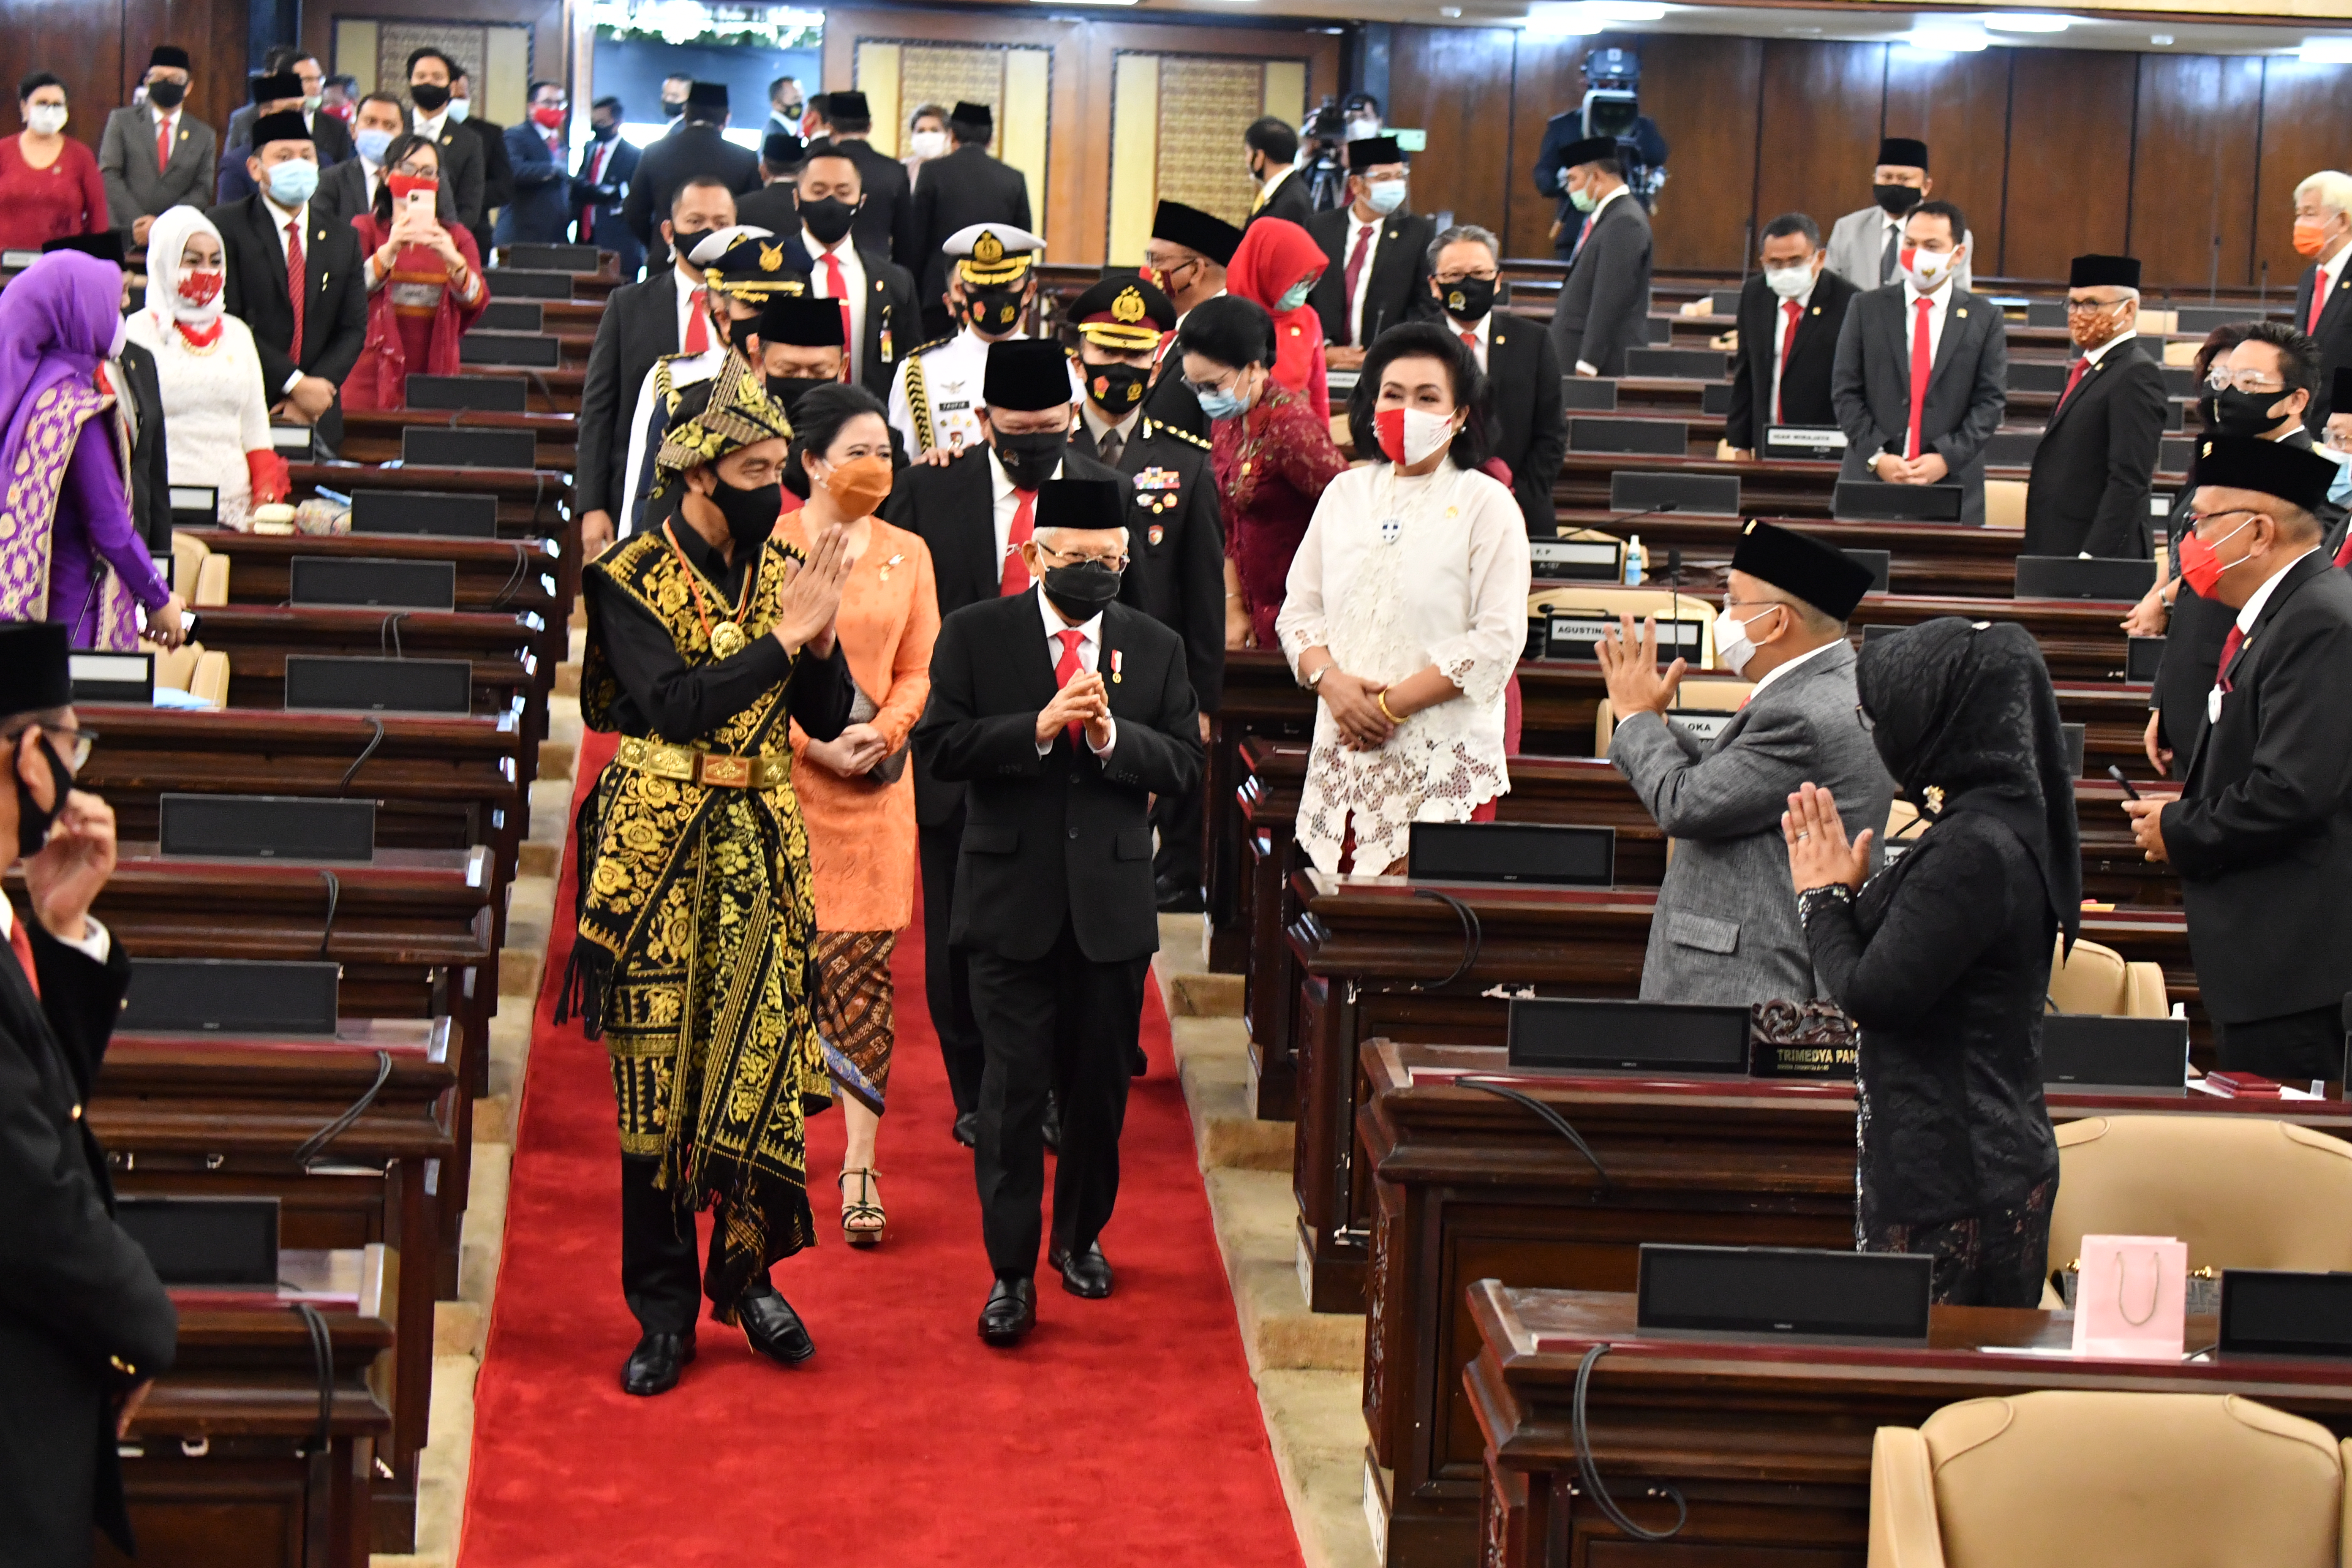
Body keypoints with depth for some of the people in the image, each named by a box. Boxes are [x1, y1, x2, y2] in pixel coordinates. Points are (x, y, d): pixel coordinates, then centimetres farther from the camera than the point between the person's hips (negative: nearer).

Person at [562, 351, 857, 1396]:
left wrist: (822, 638, -10)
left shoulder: (782, 570, 8)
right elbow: (673, 706, -19)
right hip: (660, 849, -4)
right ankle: (662, 1309, 11)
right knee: (656, 1076, 2)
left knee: (762, 1064, 2)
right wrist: (784, 638, -18)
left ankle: (745, 1273, 19)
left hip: (762, 849, 4)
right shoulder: (632, 580, -6)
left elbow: (828, 719, 8)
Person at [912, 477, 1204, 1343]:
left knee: (1100, 1084, 12)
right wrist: (1038, 728, -20)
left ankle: (1081, 1235, 32)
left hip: (1113, 904, 2)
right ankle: (1012, 1270, 5)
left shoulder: (1157, 646, 6)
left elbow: (1184, 765, 1)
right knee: (1014, 1087, -2)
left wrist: (1113, 736, -17)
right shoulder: (974, 635, 0)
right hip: (1012, 900, -2)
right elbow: (939, 745, -8)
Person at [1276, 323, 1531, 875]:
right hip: (1346, 755, 4)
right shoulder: (1345, 493, 14)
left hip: (1445, 763, -4)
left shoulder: (1485, 505, 0)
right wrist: (1329, 680, -7)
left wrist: (1394, 703, -12)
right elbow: (1299, 608, 13)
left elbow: (1497, 641, -9)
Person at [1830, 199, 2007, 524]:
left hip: (1952, 481, 0)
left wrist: (1947, 458, -10)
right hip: (1870, 478, 1)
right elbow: (1845, 392, 4)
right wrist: (1877, 458, -8)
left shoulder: (1984, 318, 6)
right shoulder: (1867, 309, 8)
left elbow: (1991, 401, 3)